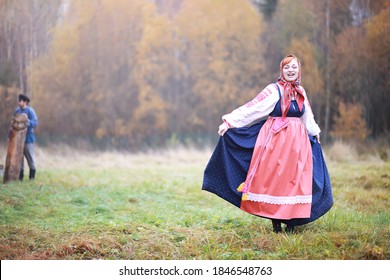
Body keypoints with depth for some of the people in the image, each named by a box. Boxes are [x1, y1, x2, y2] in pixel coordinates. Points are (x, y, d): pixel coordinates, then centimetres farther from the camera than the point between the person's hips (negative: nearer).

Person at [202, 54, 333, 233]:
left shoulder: (301, 92, 11)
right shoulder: (274, 90, -6)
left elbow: (307, 116, 28)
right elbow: (252, 108, -12)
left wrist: (315, 132, 40)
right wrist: (230, 121, -20)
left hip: (297, 141, 5)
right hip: (275, 139, -5)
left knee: (294, 180, 1)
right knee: (273, 179, -4)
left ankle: (291, 222, 5)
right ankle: (276, 223, 2)